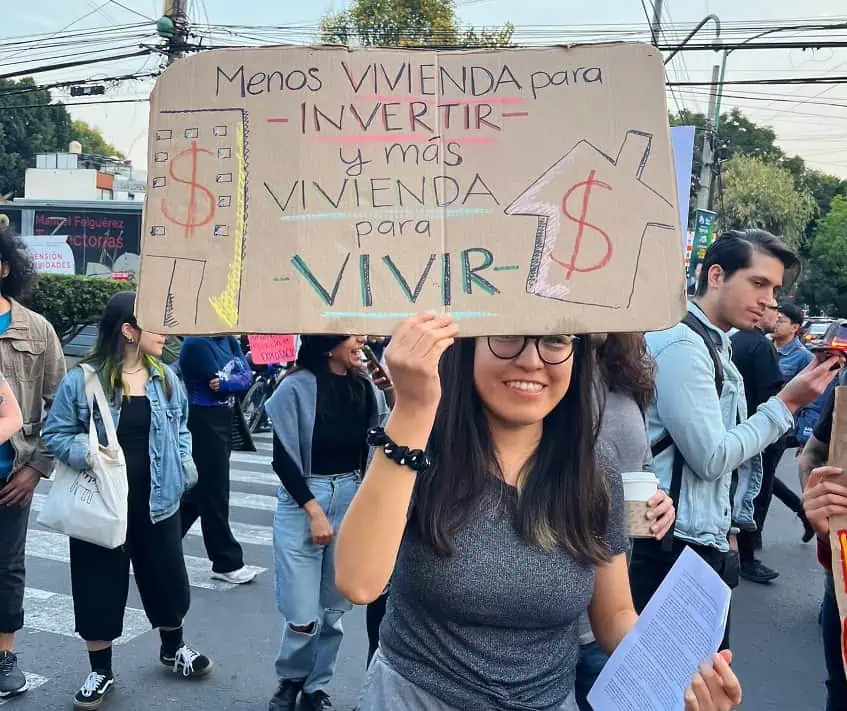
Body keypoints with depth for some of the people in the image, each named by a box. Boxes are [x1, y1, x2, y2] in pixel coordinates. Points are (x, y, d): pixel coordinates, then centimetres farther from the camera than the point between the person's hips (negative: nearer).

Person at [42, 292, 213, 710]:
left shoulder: (165, 378, 1)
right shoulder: (82, 380, -12)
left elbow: (180, 428, 14)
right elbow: (56, 434, -5)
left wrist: (184, 467, 1)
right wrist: (85, 453, -23)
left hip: (156, 499, 4)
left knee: (167, 576, 15)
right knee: (99, 585, 7)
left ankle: (173, 650, 41)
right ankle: (101, 671, 28)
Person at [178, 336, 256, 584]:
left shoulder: (227, 339, 9)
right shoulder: (196, 344, -14)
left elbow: (247, 376, 0)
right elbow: (217, 379, -21)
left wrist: (226, 382, -18)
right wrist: (235, 379, -3)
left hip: (223, 422, 8)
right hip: (204, 424, -8)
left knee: (198, 491, 16)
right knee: (214, 494, 0)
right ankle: (227, 563, 9)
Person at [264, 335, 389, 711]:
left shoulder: (367, 389, 0)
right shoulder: (297, 388, -12)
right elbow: (283, 458, -10)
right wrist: (314, 511, -12)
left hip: (352, 500, 4)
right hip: (302, 500, -3)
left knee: (334, 609, 11)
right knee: (304, 616, -3)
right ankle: (290, 680, 26)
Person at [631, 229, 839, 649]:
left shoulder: (713, 345, 14)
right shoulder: (682, 344, -15)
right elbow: (710, 458, -17)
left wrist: (726, 528, 15)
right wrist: (786, 404, -9)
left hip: (705, 544, 9)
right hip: (674, 551, -9)